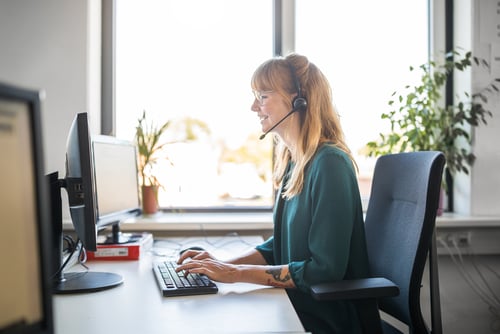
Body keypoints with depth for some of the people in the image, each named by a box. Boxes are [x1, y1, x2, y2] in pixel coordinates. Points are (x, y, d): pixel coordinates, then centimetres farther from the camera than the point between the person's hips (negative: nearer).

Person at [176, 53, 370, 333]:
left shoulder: (329, 163, -20)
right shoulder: (293, 163, 6)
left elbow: (325, 268, -22)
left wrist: (236, 274, -19)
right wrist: (225, 265, -1)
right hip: (292, 306, 7)